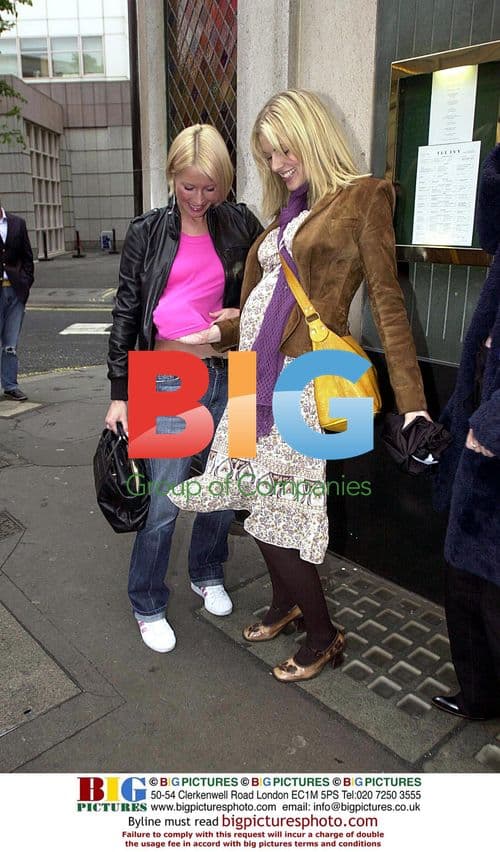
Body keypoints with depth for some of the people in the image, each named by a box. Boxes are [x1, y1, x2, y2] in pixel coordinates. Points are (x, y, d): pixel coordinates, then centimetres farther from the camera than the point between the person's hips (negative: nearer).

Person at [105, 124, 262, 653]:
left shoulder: (241, 225, 6)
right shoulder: (146, 233, 1)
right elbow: (126, 313, 2)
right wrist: (119, 393, -1)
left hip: (227, 375, 3)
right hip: (168, 379, -3)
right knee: (164, 502, -2)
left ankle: (207, 574, 39)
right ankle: (147, 605, 20)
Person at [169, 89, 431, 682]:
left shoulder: (363, 198, 0)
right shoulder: (284, 216, 20)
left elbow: (386, 299, -8)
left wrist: (412, 402, -13)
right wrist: (217, 333, 4)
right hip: (254, 371, 7)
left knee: (278, 514, -3)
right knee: (258, 498, 13)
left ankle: (323, 637, 21)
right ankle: (286, 604, 38)